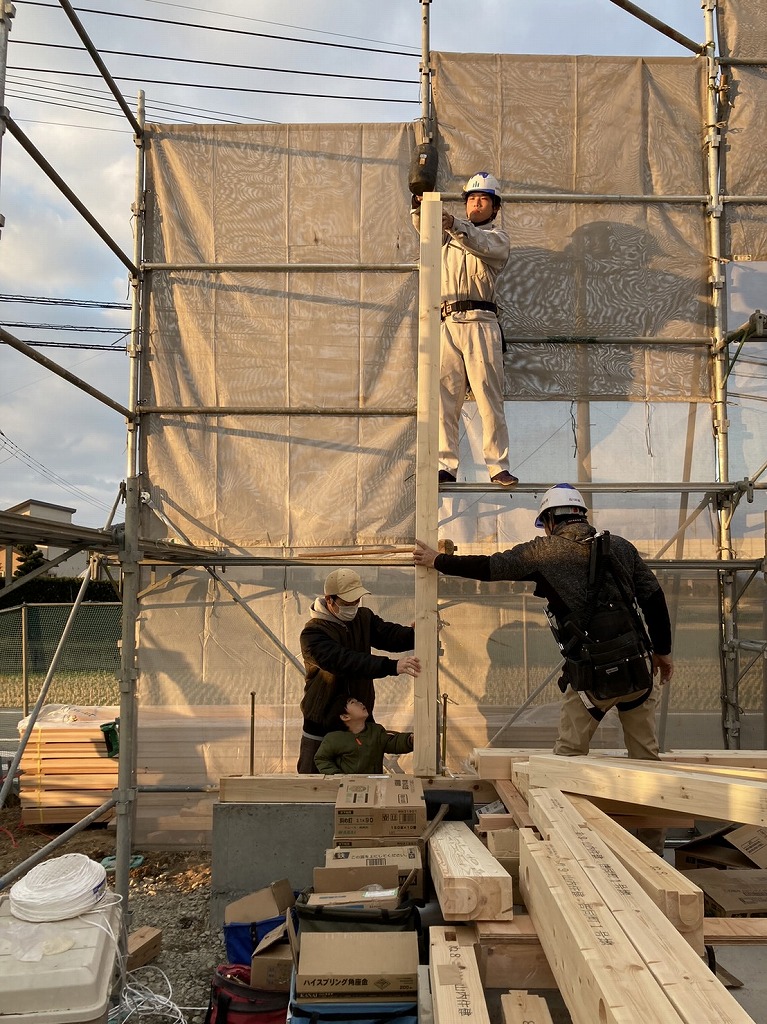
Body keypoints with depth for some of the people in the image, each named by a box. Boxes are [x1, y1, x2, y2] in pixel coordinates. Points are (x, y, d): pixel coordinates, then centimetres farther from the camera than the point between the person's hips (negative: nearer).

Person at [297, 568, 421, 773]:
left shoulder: (364, 617, 1)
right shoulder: (313, 633, -20)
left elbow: (389, 635, -14)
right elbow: (345, 661, -35)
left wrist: (415, 633, -37)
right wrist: (392, 666, -45)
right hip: (323, 724, -5)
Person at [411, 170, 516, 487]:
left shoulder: (498, 237, 12)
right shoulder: (449, 235, 27)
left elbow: (479, 242, -11)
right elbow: (425, 229, 8)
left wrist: (454, 224, -31)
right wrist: (420, 205, -14)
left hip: (480, 321, -3)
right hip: (447, 322, 4)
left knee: (489, 395, -7)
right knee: (444, 396, -2)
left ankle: (498, 466, -5)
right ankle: (446, 467, -1)